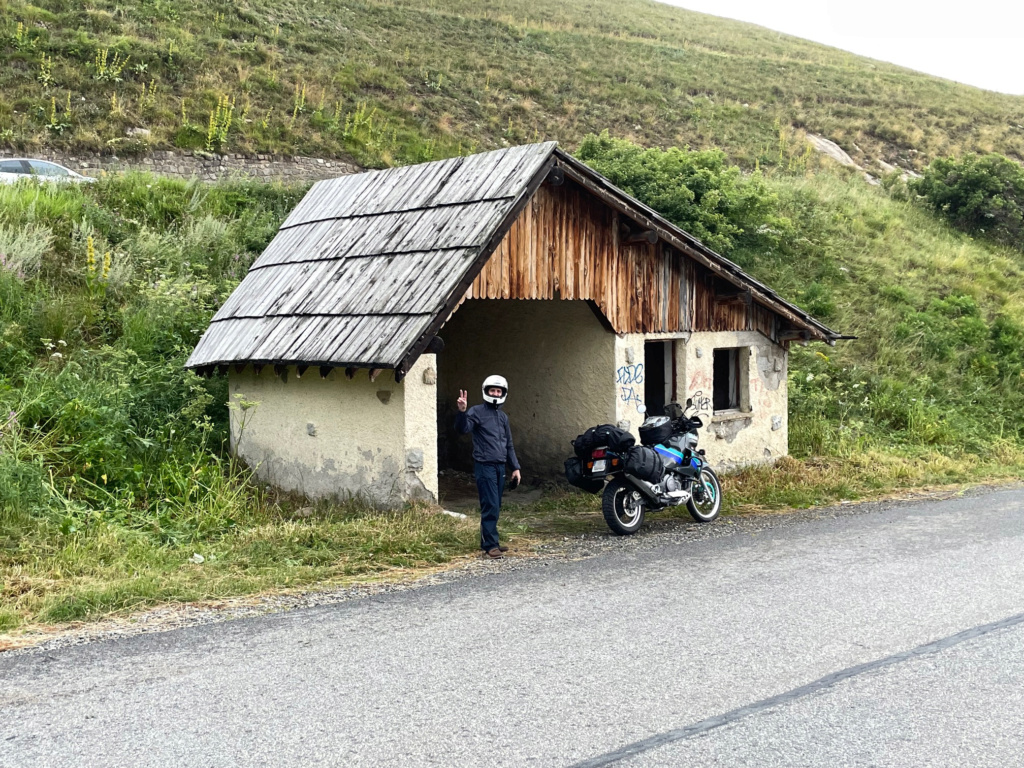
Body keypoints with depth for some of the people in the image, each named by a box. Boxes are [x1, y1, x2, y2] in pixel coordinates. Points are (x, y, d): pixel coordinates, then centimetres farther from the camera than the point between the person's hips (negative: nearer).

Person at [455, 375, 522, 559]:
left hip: (500, 466, 7)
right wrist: (462, 412, -36)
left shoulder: (503, 416, 17)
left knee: (495, 507, 10)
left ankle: (489, 542, 17)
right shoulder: (477, 412, -3)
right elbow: (462, 429, -19)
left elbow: (509, 445, 22)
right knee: (490, 506, -10)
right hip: (484, 466, -7)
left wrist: (515, 467, 17)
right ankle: (490, 545, -6)